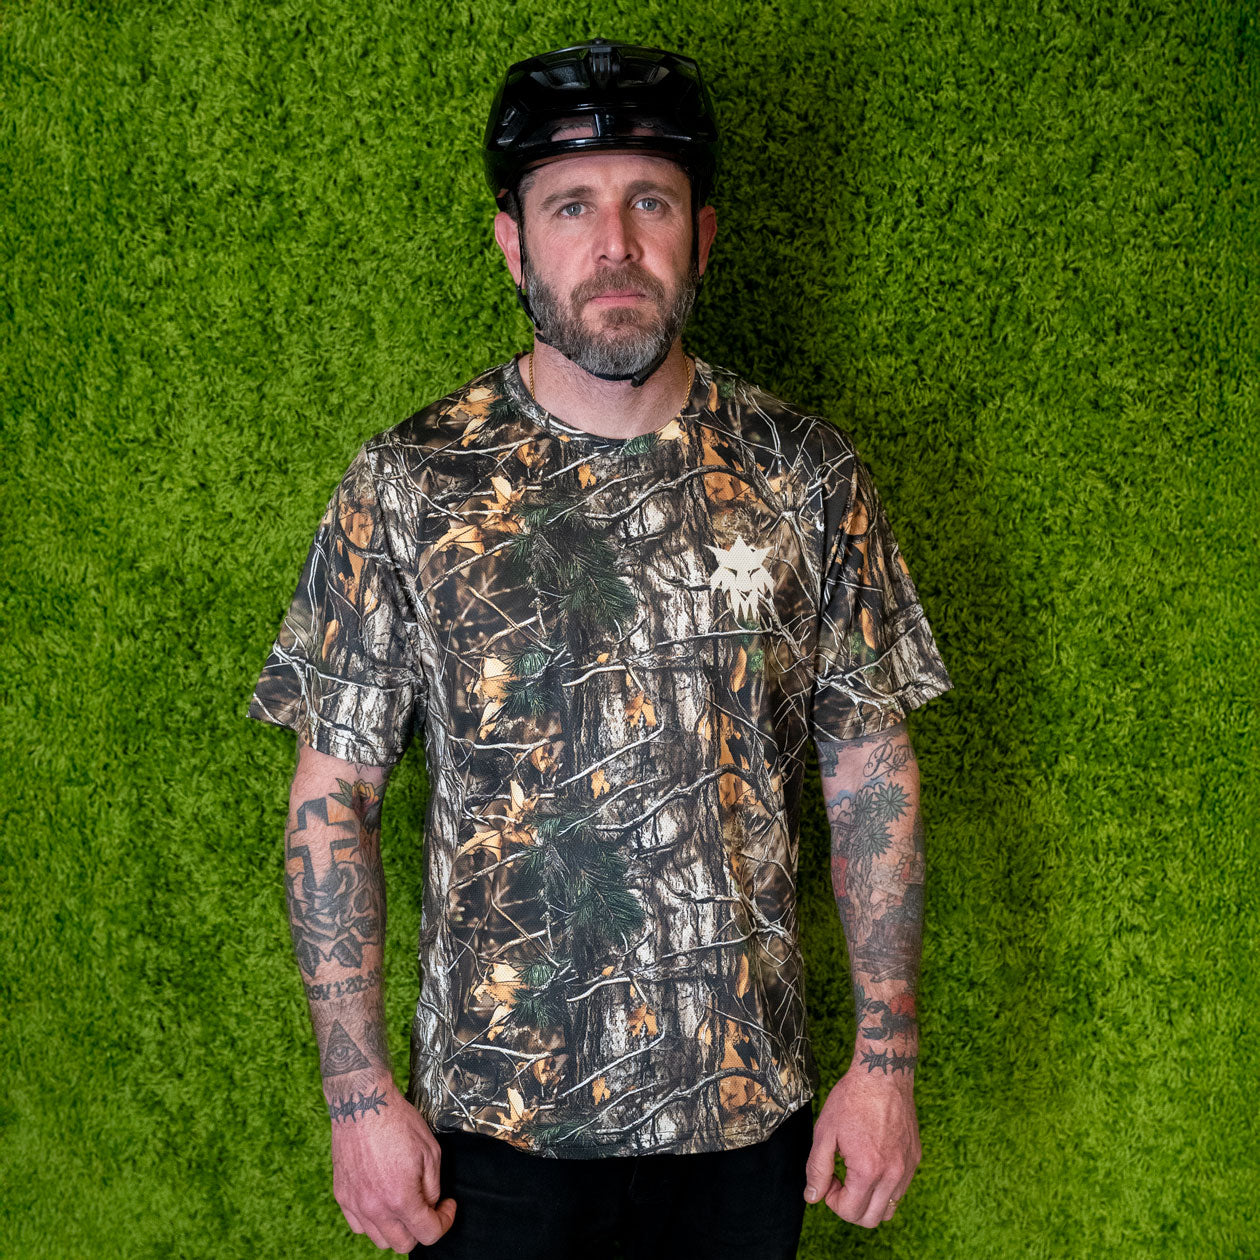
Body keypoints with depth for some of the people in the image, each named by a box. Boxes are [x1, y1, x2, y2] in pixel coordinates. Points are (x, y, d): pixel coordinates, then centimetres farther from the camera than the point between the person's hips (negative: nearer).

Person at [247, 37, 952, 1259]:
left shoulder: (807, 474, -3)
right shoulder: (408, 483, -7)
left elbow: (872, 776, 1)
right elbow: (332, 797, -5)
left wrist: (887, 1059, -2)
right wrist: (357, 1092, -7)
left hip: (747, 1109, 2)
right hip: (492, 1114, -1)